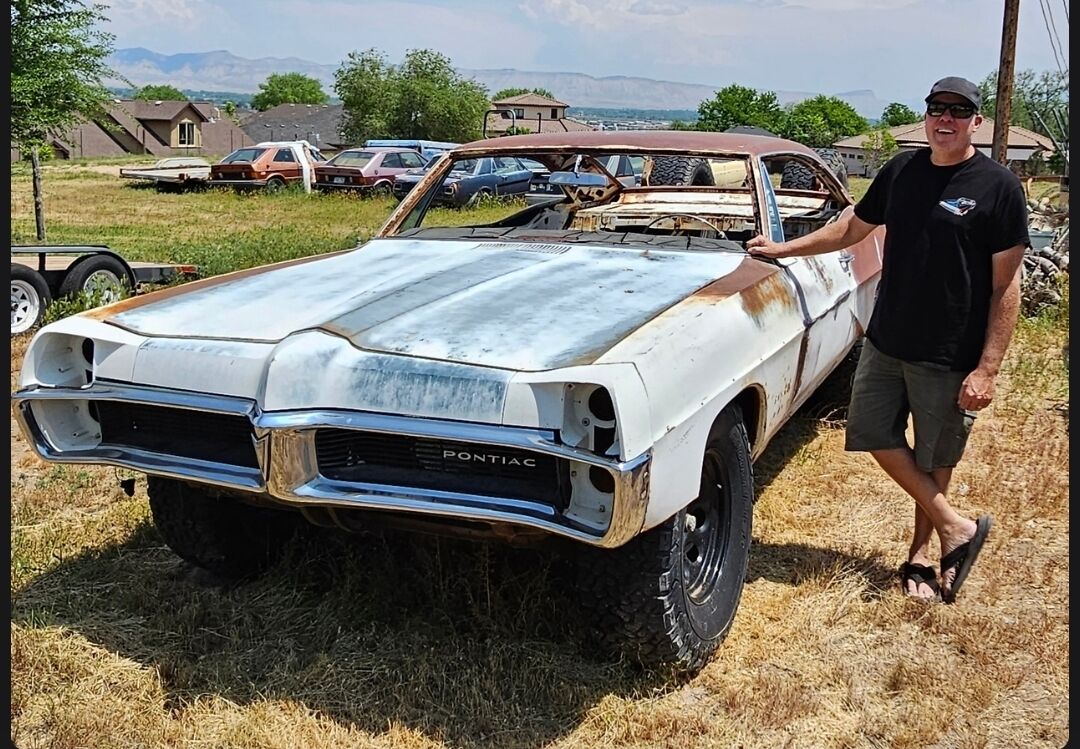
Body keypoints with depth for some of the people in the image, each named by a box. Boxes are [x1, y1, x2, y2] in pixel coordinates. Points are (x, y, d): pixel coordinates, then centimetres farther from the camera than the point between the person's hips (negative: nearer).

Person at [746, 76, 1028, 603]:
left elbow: (1006, 286, -11)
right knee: (877, 435, 7)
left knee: (935, 460, 8)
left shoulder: (998, 187, -10)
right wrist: (782, 249, 16)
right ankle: (957, 528, 19)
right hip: (886, 339, 5)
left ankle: (922, 551, 27)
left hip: (950, 356, -5)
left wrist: (987, 369, -16)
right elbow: (852, 228, 19)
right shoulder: (901, 171, 4)